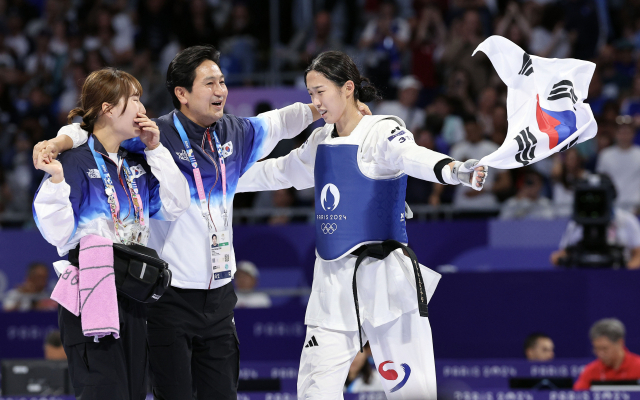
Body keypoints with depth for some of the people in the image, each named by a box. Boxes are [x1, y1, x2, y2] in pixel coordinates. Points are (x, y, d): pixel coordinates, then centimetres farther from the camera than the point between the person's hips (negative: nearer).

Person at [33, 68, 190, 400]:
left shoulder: (136, 166, 13)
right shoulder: (76, 163, -10)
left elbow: (175, 207, 4)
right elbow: (59, 234, -16)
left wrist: (155, 151, 2)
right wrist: (56, 180, -30)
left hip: (131, 295, 7)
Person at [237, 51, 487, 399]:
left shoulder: (382, 132, -10)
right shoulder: (321, 142, 12)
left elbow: (413, 156, -31)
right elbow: (277, 172, 30)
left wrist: (453, 170, -52)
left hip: (384, 275, -7)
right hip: (332, 280, 7)